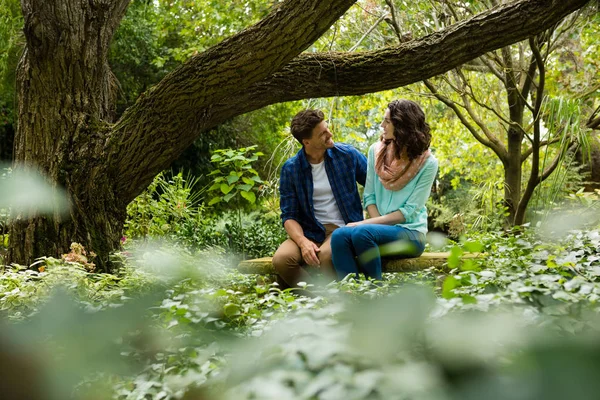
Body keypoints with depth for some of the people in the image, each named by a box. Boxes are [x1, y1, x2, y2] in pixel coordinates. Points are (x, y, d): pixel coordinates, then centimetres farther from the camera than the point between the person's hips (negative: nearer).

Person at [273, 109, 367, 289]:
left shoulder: (347, 155, 0)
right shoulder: (290, 169, -1)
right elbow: (289, 215, -2)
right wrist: (302, 241, -21)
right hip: (310, 232, 2)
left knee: (326, 255, -35)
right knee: (281, 259, -29)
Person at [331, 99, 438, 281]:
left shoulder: (427, 163, -6)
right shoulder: (376, 151, 7)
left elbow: (409, 211, -10)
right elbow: (370, 196, 8)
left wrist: (368, 223, -16)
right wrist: (378, 224, -11)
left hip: (410, 233, -4)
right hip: (381, 228, 4)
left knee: (362, 232, -33)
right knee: (340, 235, -28)